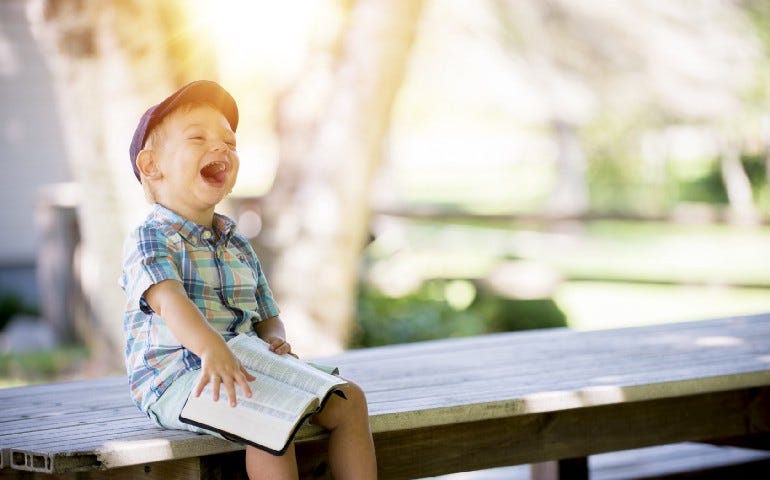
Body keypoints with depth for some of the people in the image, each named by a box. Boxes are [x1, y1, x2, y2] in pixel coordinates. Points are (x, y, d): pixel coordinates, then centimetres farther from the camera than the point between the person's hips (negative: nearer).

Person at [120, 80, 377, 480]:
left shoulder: (239, 247, 20)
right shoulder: (149, 239, -6)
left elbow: (268, 318, 23)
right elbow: (168, 300, -26)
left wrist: (275, 339, -4)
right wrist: (211, 347, -45)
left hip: (245, 368, 8)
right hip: (175, 378, -8)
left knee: (348, 399, -3)